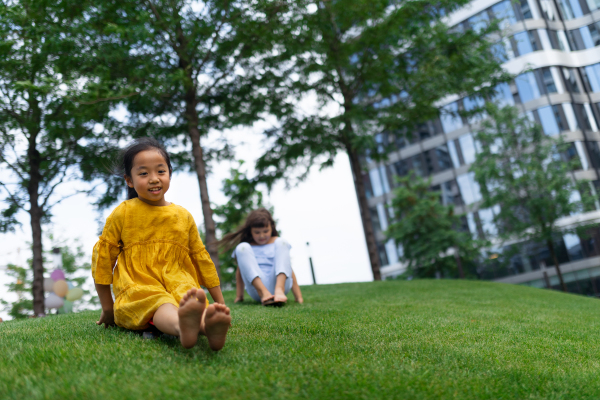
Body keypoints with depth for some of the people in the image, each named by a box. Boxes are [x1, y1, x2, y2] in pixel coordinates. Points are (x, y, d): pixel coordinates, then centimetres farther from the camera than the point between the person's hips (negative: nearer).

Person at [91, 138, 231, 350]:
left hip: (178, 284, 3)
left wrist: (219, 302, 19)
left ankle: (209, 326, -68)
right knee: (162, 304, -39)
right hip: (138, 289, -3)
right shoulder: (122, 214, 6)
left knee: (193, 300, -35)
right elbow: (102, 257, 11)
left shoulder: (183, 216, 15)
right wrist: (108, 309, 12)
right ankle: (182, 327, -72)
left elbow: (201, 258, 22)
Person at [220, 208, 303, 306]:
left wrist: (299, 297, 4)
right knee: (242, 247, -13)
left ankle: (279, 290, -34)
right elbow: (240, 272, 18)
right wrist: (239, 296, 7)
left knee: (281, 242, -11)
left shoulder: (276, 242, 20)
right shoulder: (247, 247, 20)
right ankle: (263, 293, -32)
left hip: (280, 282, 1)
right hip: (257, 288, 0)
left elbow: (289, 269, 14)